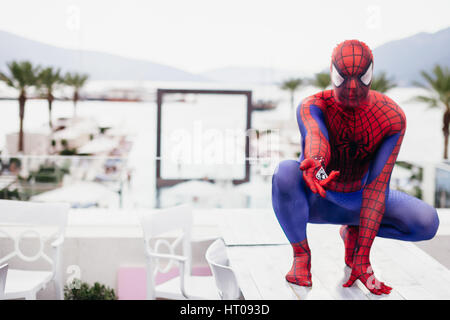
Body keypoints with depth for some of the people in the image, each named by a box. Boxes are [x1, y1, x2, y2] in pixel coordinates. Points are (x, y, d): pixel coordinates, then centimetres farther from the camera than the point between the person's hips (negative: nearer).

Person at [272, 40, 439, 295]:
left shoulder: (393, 118, -20)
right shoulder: (312, 106, -22)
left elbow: (377, 186, -24)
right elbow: (315, 136, -47)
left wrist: (363, 257, -29)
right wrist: (313, 161, -75)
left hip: (356, 199, 2)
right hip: (315, 200, -1)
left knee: (427, 221, -22)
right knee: (286, 172, -37)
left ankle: (353, 231, 7)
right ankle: (301, 253, -12)